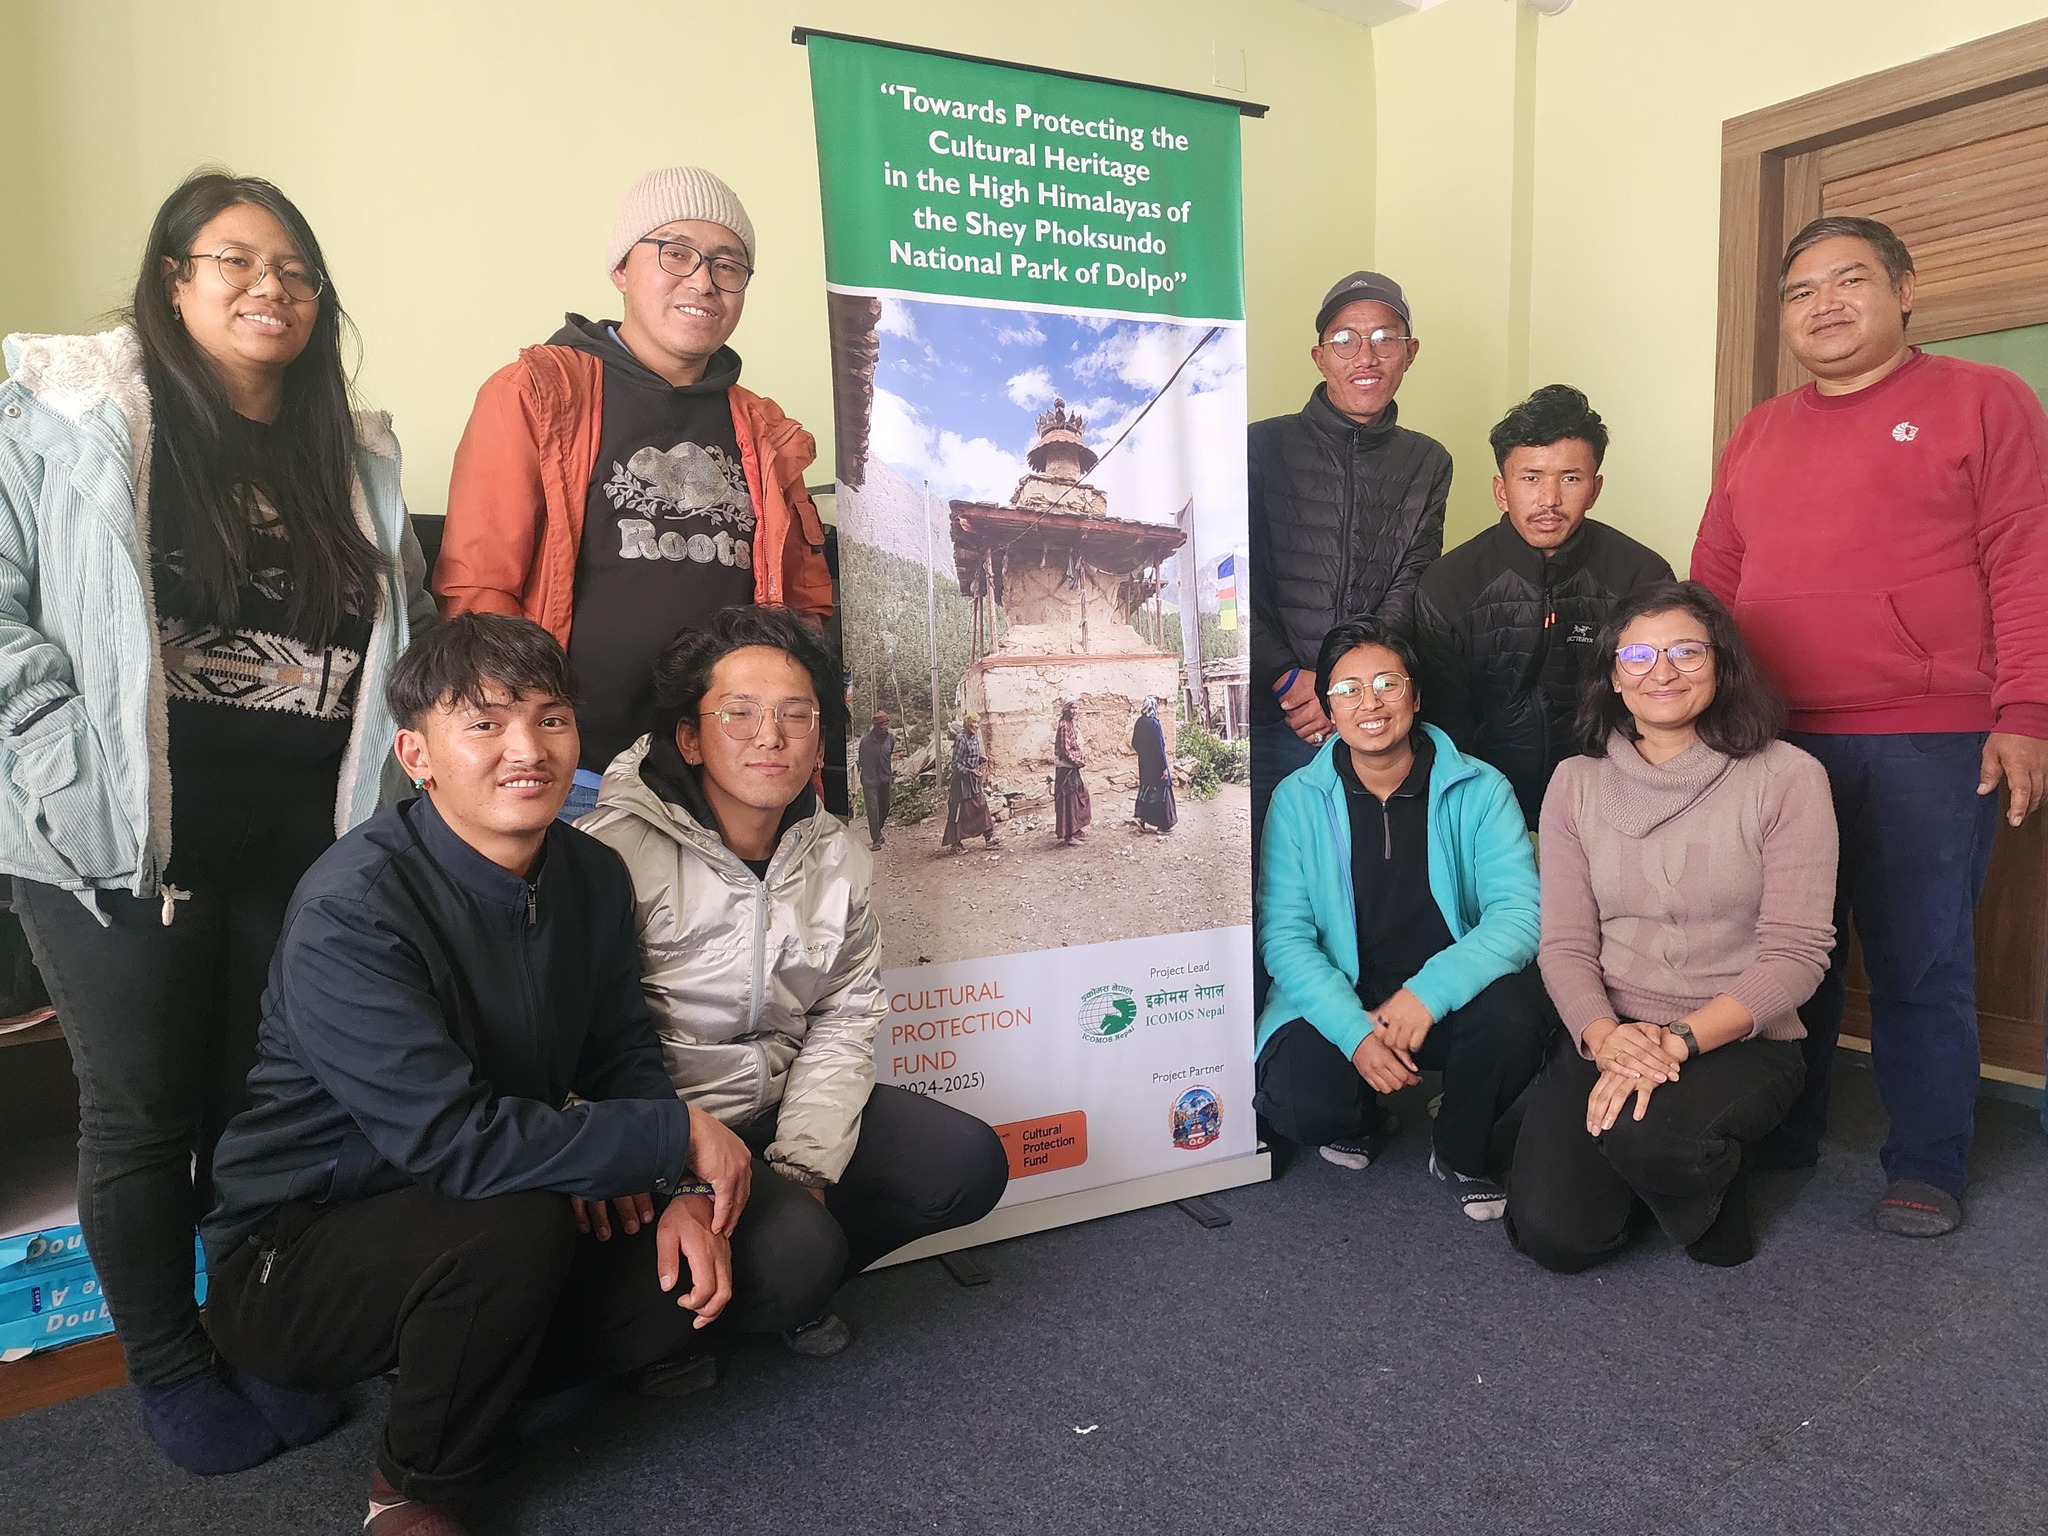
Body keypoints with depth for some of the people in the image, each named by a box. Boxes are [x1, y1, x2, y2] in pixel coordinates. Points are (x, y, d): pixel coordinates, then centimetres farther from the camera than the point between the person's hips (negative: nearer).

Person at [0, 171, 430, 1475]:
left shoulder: (355, 459, 10)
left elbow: (411, 633, 15)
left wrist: (397, 755, 3)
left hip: (305, 840, 4)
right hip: (124, 841, -3)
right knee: (146, 1110, 9)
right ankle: (168, 1366, 29)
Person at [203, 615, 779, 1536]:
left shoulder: (592, 878, -4)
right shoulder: (351, 910, -27)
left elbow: (627, 1065, 0)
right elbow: (451, 1140, -34)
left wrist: (682, 1194, -18)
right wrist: (675, 1136, -27)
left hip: (492, 1231, 7)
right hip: (293, 1252, -6)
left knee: (722, 1249, -7)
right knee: (514, 1223, -35)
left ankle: (480, 1371, 15)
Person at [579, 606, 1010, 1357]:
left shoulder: (841, 862, 1)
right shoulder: (616, 850, -18)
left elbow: (843, 1026, 1)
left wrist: (803, 1165, -12)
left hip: (785, 1106, 6)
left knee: (968, 1165, -6)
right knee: (793, 1248, -28)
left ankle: (792, 1284, 12)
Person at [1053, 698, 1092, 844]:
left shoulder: (1075, 724, 10)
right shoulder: (1064, 726, -18)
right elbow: (1065, 750, -21)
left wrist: (1083, 758, 1)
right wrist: (1079, 762, -13)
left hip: (1074, 767, 9)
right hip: (1066, 768, -9)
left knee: (1080, 796, 16)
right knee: (1068, 799, -4)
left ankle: (1076, 829, 27)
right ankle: (1068, 835, 1)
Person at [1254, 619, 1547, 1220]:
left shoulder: (1479, 791, -4)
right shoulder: (1298, 800, -3)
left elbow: (1519, 915, -14)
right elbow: (1285, 938, -8)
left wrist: (1430, 991, -31)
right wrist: (1355, 1031, -24)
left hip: (1452, 996, 1)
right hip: (1338, 1001, 0)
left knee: (1514, 1014, -32)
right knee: (1293, 1100, -28)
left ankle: (1461, 1152, 3)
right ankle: (1362, 1124, 14)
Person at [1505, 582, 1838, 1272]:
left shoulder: (1786, 778, -7)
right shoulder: (1577, 783, 2)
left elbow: (1796, 953, -11)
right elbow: (1565, 945, -2)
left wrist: (1677, 1040, -23)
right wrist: (1604, 1035, -22)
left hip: (1740, 1040, -2)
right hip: (1605, 1035, 3)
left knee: (1646, 1132, -35)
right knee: (1552, 1234, -14)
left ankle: (1713, 1194, 4)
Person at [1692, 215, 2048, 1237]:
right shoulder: (1756, 437, 17)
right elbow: (1712, 582, 16)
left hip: (1928, 748, -4)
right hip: (1773, 744, 4)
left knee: (1921, 964, 2)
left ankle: (1926, 1167, 17)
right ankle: (1778, 1140, 24)